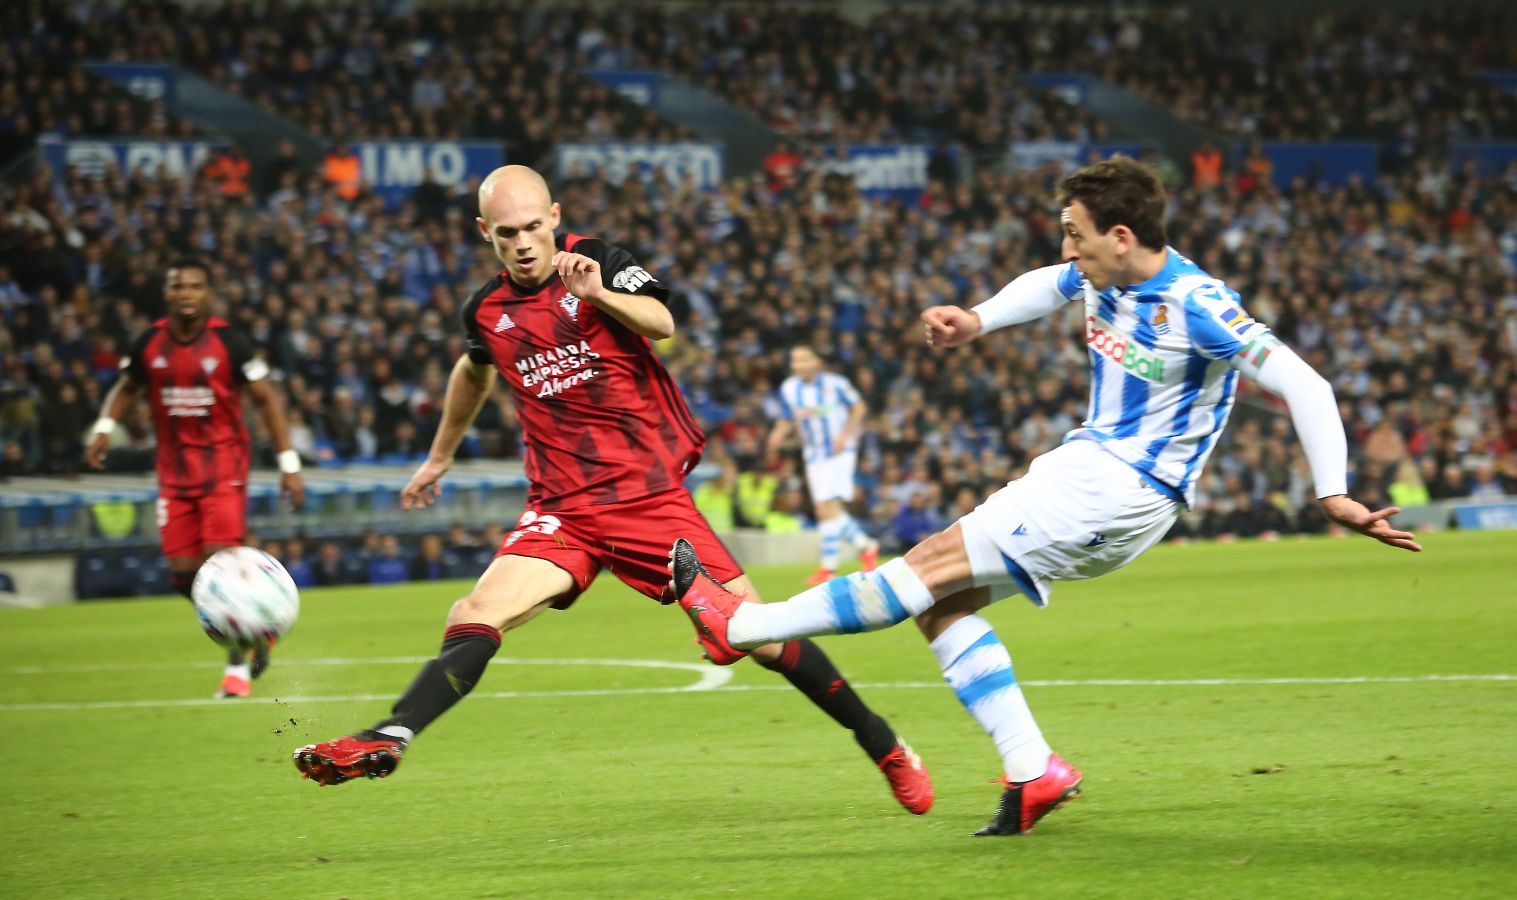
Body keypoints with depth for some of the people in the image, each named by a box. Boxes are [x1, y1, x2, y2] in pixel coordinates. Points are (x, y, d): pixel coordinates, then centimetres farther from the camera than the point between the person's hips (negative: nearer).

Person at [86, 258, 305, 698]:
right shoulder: (149, 344, 1)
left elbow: (265, 398, -3)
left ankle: (238, 667, -3)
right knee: (183, 573, -1)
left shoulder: (227, 341, -8)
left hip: (223, 465, -4)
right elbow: (127, 388, 18)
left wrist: (289, 463, -7)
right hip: (174, 470, 4)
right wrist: (104, 427, -1)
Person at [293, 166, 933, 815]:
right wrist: (440, 456, 41)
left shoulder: (594, 261, -3)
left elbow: (661, 323, -22)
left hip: (653, 494, -3)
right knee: (477, 616, -21)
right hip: (562, 510, 3)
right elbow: (474, 373, 31)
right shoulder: (486, 311, 7)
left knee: (758, 634, -3)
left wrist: (599, 294, -40)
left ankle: (883, 746, 12)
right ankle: (385, 741, -30)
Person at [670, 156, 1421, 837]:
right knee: (941, 604, 3)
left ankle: (740, 626, -6)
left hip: (1122, 493, -9)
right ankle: (1032, 773, 0)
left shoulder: (1194, 307, -21)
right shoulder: (1099, 276, 4)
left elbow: (1303, 386, -22)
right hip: (1084, 465, 9)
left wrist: (1332, 496, -28)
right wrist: (975, 322, 11)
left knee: (933, 566, -12)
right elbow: (1046, 286, 29)